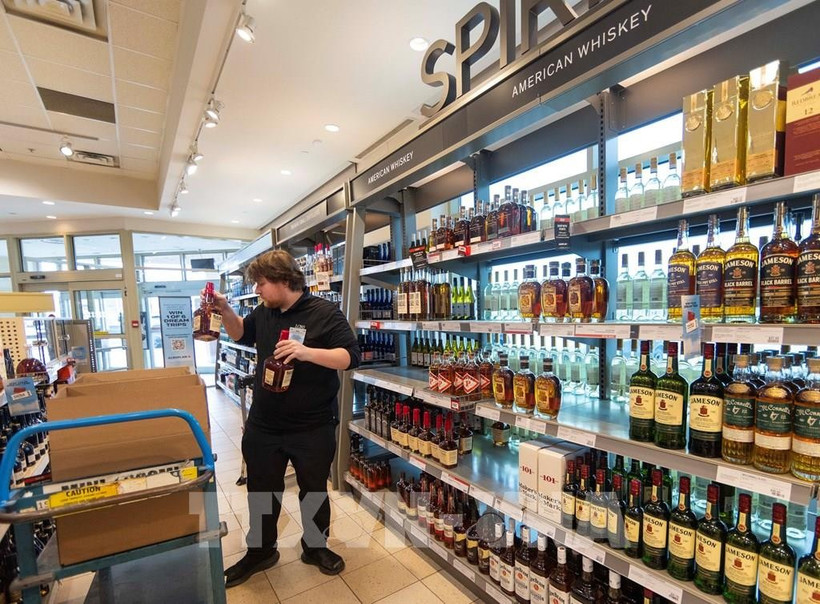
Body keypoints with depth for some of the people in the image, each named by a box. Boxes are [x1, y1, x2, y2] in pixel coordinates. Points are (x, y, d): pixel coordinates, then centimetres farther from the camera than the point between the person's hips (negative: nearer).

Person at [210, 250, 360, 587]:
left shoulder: (325, 313, -16)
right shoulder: (264, 314, 3)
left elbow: (351, 357, -22)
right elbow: (241, 334, 22)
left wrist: (307, 352, -35)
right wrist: (224, 309, 4)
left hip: (313, 428, -5)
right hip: (263, 426, 5)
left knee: (314, 491, 16)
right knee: (262, 493, 21)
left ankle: (315, 547, 41)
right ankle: (259, 552, 44)